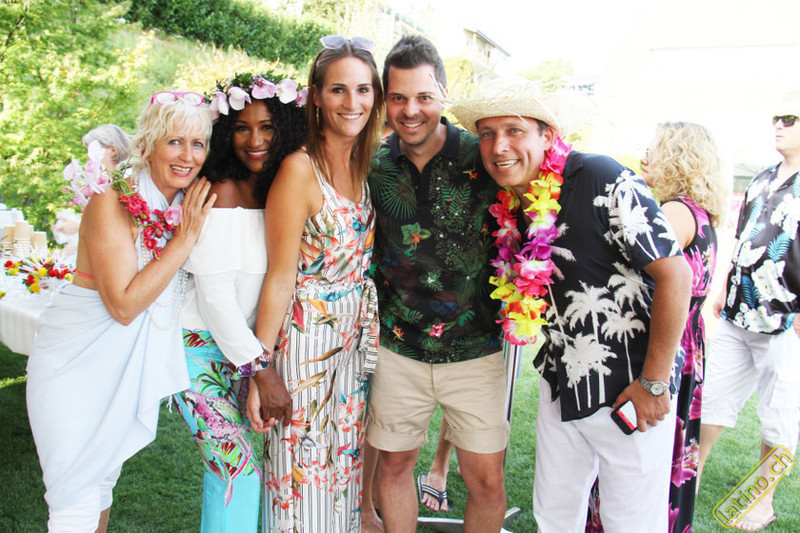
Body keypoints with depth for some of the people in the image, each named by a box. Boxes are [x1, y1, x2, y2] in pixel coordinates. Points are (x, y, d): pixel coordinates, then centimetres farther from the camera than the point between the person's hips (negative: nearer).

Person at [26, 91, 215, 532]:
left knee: (103, 481, 21)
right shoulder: (112, 202, -19)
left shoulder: (189, 205, -1)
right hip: (77, 363, -6)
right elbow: (124, 304, -25)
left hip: (133, 364, 6)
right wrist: (185, 236, -24)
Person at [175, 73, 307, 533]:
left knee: (232, 461, 12)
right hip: (202, 348, -6)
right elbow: (214, 294, -20)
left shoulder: (279, 187, 4)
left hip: (247, 343, 6)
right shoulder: (224, 192, -17)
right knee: (239, 468, -5)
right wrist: (261, 368, -17)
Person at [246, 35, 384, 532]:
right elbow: (281, 277, -16)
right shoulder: (300, 169, -16)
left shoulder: (365, 166, 5)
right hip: (307, 339, -6)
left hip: (356, 341, 6)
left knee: (346, 465, 20)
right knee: (304, 475, 9)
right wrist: (261, 369, -15)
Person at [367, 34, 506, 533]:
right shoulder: (374, 166, 0)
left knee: (487, 480, 6)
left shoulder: (483, 157, -8)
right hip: (399, 349, 2)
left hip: (475, 351, -2)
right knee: (395, 463, 15)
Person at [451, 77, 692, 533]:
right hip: (561, 388, 6)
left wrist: (654, 383, -17)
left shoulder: (601, 180, -20)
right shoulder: (507, 204, 0)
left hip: (629, 393, -6)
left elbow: (675, 274, -21)